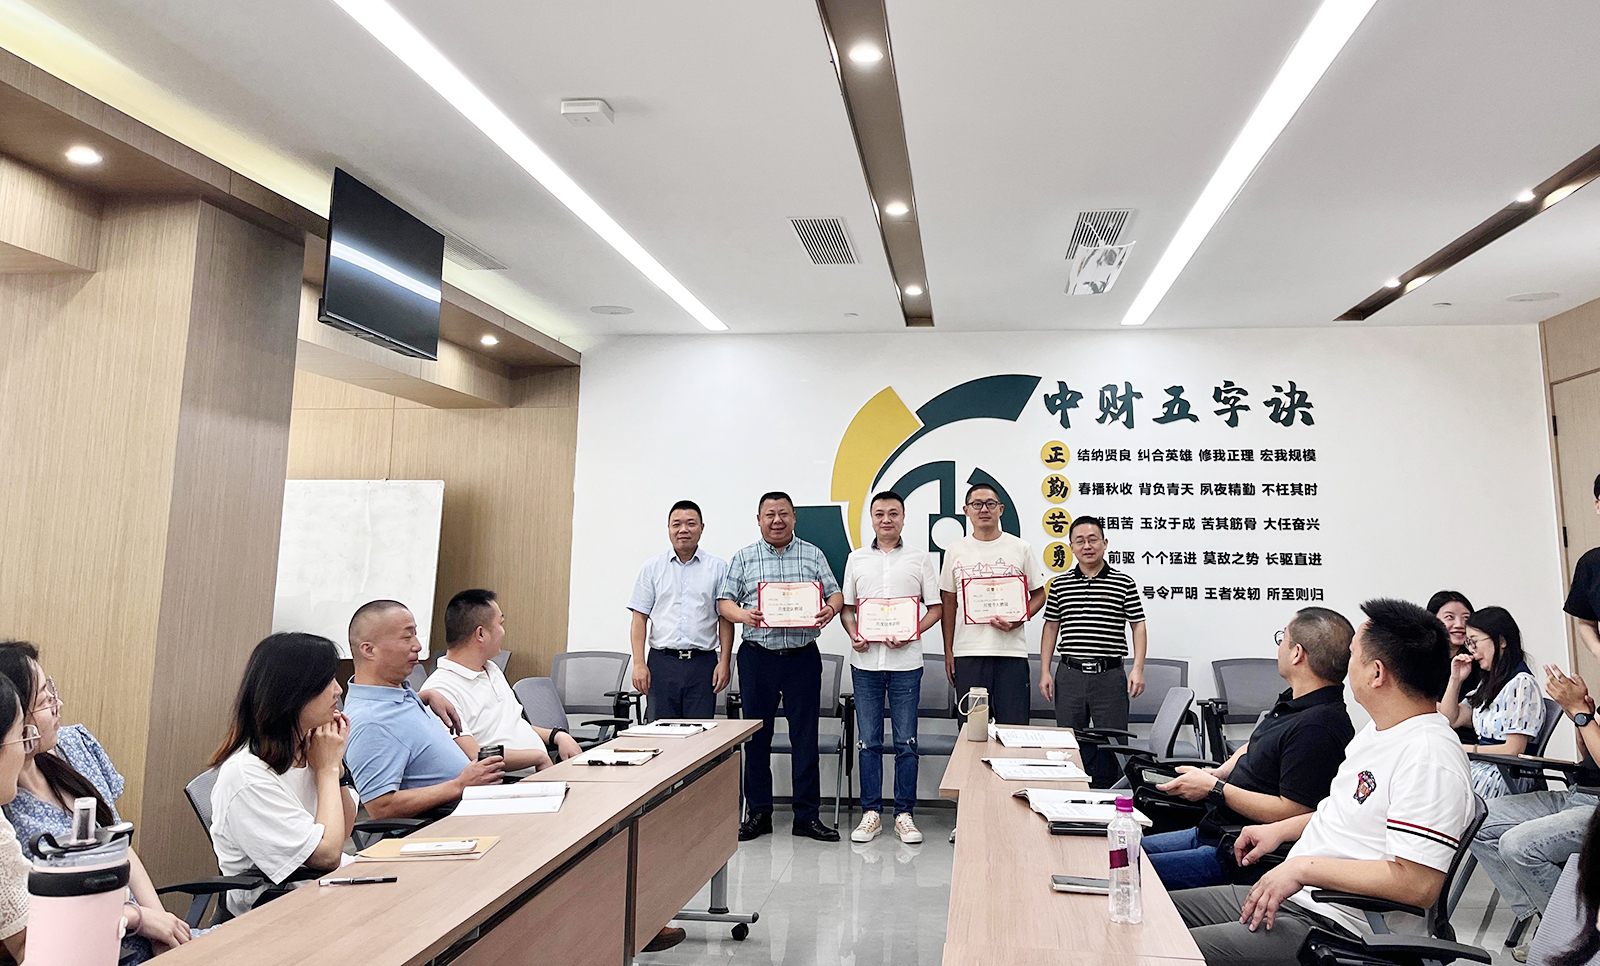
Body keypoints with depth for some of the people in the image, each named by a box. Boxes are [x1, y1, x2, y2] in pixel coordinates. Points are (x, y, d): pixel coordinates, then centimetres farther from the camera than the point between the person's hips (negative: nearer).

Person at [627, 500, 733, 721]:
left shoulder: (718, 568, 7)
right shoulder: (652, 567, 8)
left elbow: (725, 619, 6)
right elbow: (639, 619, 6)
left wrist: (725, 662, -3)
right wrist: (639, 663, -3)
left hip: (703, 662, 0)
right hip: (662, 661, 1)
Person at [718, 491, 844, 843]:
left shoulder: (813, 555, 10)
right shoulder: (744, 558, 9)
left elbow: (835, 593, 7)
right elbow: (725, 600, 4)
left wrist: (831, 609, -17)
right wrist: (742, 615, -18)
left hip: (803, 655, 0)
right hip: (757, 656, 0)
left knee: (805, 734, 1)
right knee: (756, 735, 6)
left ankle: (807, 815, 10)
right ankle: (758, 813, 17)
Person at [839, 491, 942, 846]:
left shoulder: (920, 558, 5)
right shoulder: (856, 559, 11)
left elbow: (935, 607, 4)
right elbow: (846, 607, 14)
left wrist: (911, 633, -12)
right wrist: (854, 635, -5)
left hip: (905, 661, -2)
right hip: (865, 661, 2)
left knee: (906, 742, 2)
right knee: (868, 742, 6)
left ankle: (904, 814, 13)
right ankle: (871, 813, 16)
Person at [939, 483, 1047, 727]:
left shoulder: (1020, 548, 5)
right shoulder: (956, 551, 8)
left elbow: (1038, 594, 9)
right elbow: (948, 603, 11)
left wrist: (1017, 621, -9)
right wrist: (948, 651, 6)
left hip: (1011, 651, -1)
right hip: (968, 652, 1)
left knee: (1014, 726, 0)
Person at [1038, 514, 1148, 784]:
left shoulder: (1124, 583, 2)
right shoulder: (1060, 585, 8)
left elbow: (1138, 626, 3)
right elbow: (1050, 627, 11)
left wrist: (1138, 669, -7)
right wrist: (1045, 672, 6)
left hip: (1110, 675, -2)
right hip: (1069, 675, 2)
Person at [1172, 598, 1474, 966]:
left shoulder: (1429, 756, -22)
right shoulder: (1380, 730, 12)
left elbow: (1418, 886, -27)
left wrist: (1304, 866, -22)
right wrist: (1280, 830, 16)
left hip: (1337, 928, -10)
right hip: (1293, 893, 10)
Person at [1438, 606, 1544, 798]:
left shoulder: (1521, 683, -10)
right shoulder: (1487, 682, 19)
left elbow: (1514, 750, -14)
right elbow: (1450, 720, 23)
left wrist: (1462, 749, -9)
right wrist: (1456, 679, 13)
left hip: (1506, 777, -8)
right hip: (1481, 766, 8)